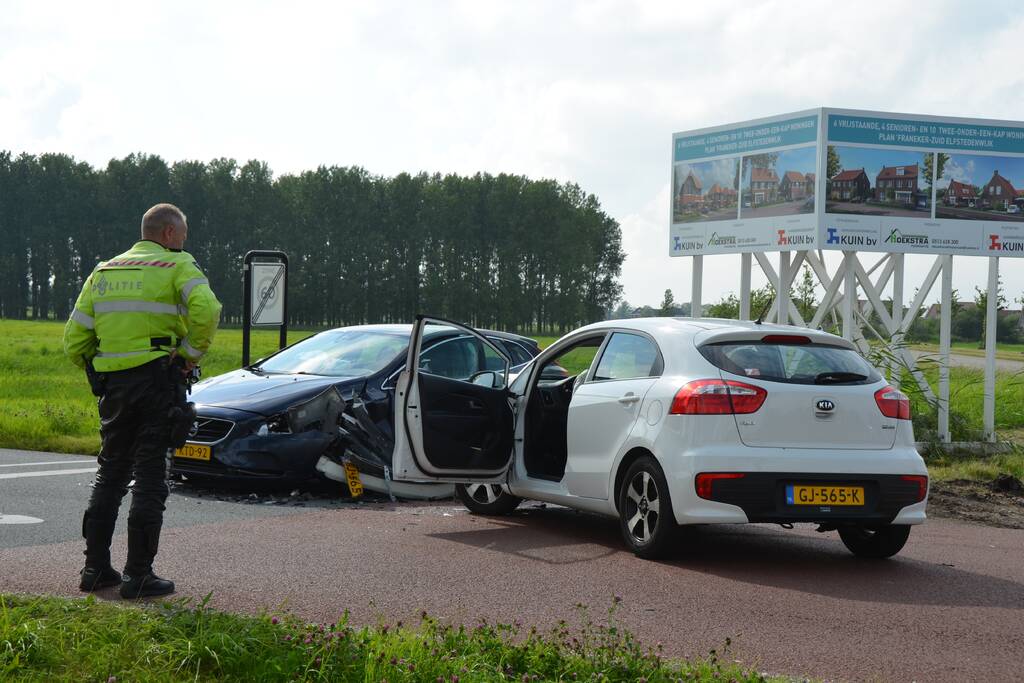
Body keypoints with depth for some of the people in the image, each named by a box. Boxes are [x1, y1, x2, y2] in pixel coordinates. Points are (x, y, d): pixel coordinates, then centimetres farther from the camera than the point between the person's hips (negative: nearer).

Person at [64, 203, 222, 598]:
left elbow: (75, 340, 9)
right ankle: (138, 575, -1)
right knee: (149, 478, -1)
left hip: (113, 384, 5)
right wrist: (191, 355, -9)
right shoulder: (177, 267, -2)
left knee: (111, 474, 15)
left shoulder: (103, 272, 15)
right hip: (159, 380, -5)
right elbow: (205, 310, -22)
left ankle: (95, 568, 16)